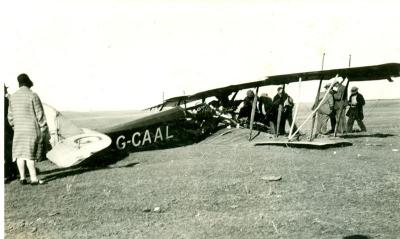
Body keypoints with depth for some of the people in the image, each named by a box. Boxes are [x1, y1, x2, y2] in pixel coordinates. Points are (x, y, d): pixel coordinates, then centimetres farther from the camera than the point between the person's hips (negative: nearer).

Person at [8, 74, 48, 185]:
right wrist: (43, 129, -2)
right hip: (32, 129, -5)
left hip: (18, 130, 5)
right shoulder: (33, 96, -10)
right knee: (30, 154, -5)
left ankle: (22, 177, 13)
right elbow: (40, 114, -9)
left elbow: (10, 116, 12)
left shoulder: (13, 97, 7)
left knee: (19, 153, 10)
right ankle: (33, 178, -5)